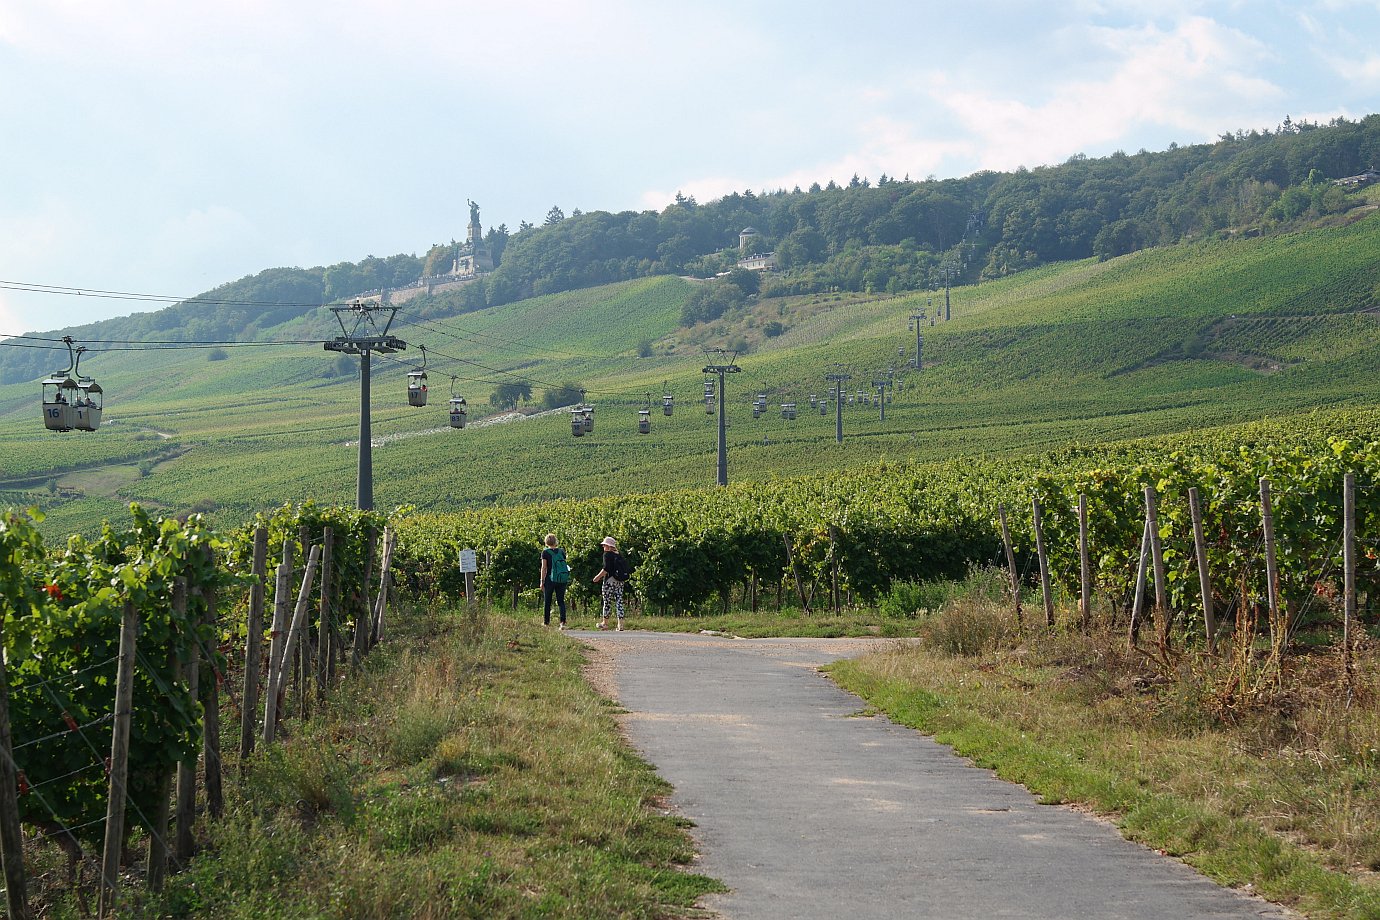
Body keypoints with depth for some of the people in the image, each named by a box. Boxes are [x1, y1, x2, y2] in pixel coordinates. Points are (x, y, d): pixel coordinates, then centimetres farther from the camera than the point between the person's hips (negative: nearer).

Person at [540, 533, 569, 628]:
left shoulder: (545, 552, -4)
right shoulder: (561, 551, 6)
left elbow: (544, 567, -7)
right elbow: (564, 564, 11)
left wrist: (542, 581, -2)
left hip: (550, 579, -3)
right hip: (562, 580, 3)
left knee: (547, 601, 11)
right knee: (561, 601, 4)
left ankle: (546, 621, 17)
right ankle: (563, 621, -13)